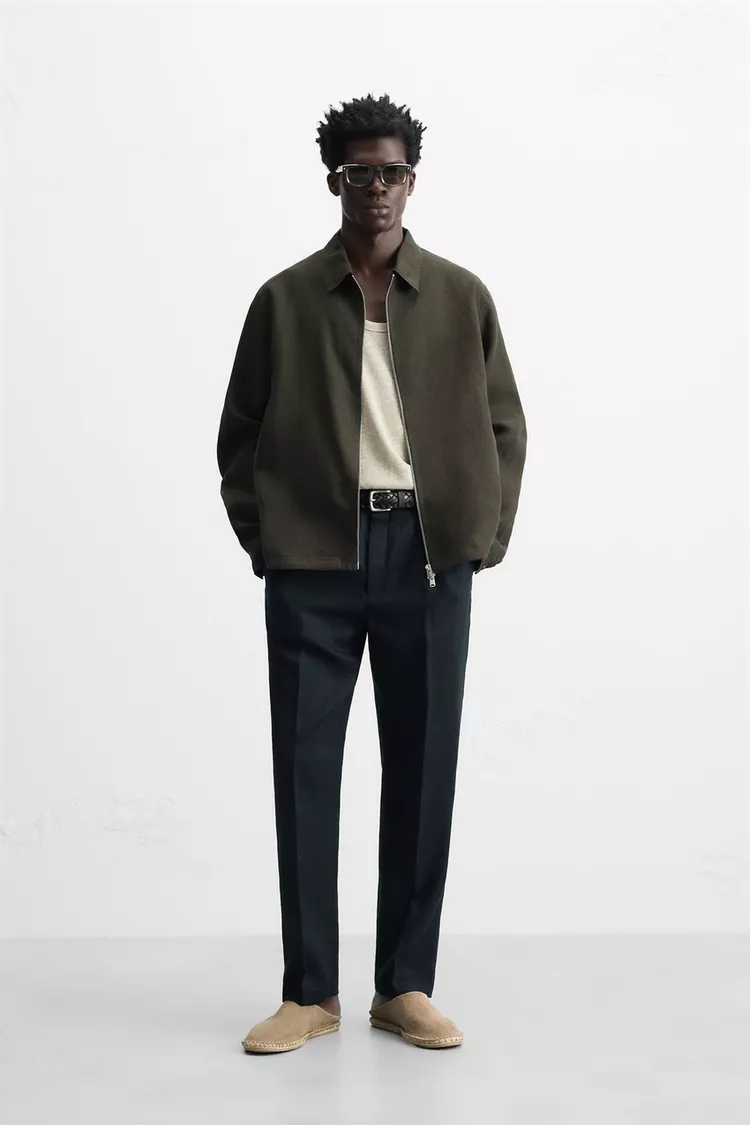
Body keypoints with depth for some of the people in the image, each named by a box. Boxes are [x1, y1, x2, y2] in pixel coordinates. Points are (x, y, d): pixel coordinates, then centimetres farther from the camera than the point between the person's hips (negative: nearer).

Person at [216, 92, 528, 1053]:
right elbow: (240, 432, 9)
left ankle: (405, 986, 17)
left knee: (422, 769, 4)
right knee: (304, 769, 1)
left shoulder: (462, 298, 8)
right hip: (313, 561, 0)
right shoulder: (285, 300, 6)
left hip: (428, 559, 1)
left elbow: (504, 427, 10)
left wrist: (487, 535, 1)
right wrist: (258, 534, -1)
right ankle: (310, 991, 13)